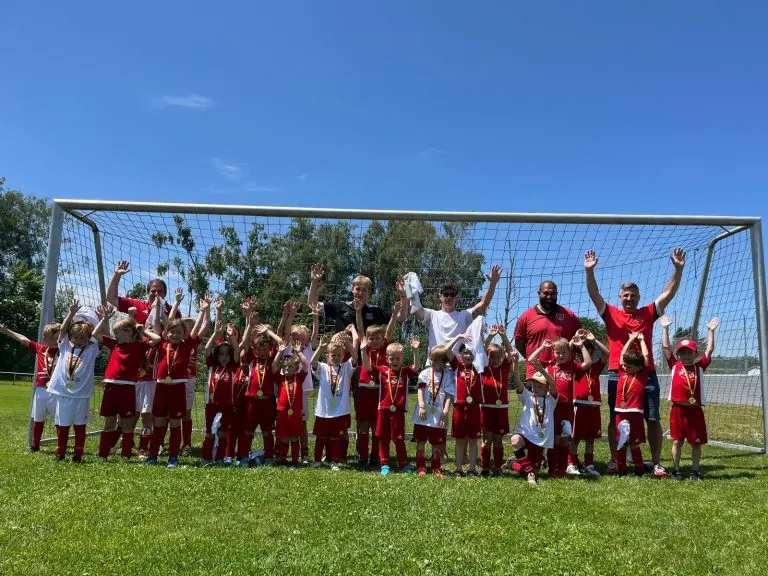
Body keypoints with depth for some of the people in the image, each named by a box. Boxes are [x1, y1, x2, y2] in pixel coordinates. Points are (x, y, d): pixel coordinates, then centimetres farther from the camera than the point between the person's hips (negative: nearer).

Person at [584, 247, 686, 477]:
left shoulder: (648, 314, 10)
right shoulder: (611, 314, 6)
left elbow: (668, 294, 4)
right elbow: (594, 294, -5)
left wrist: (678, 269, -5)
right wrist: (589, 271, -17)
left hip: (646, 373, 1)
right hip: (617, 374, -1)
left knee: (653, 419, 3)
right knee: (616, 419, 6)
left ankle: (656, 463, 11)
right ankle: (614, 461, 15)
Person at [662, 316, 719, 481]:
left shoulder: (699, 367, 6)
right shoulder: (675, 365, 4)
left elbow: (710, 350, 3)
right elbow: (666, 347, 2)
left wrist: (711, 331, -1)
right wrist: (665, 328, 0)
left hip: (695, 410, 1)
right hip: (678, 409, -1)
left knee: (696, 442, 8)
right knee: (677, 441, 6)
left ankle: (695, 470, 20)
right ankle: (676, 470, 15)